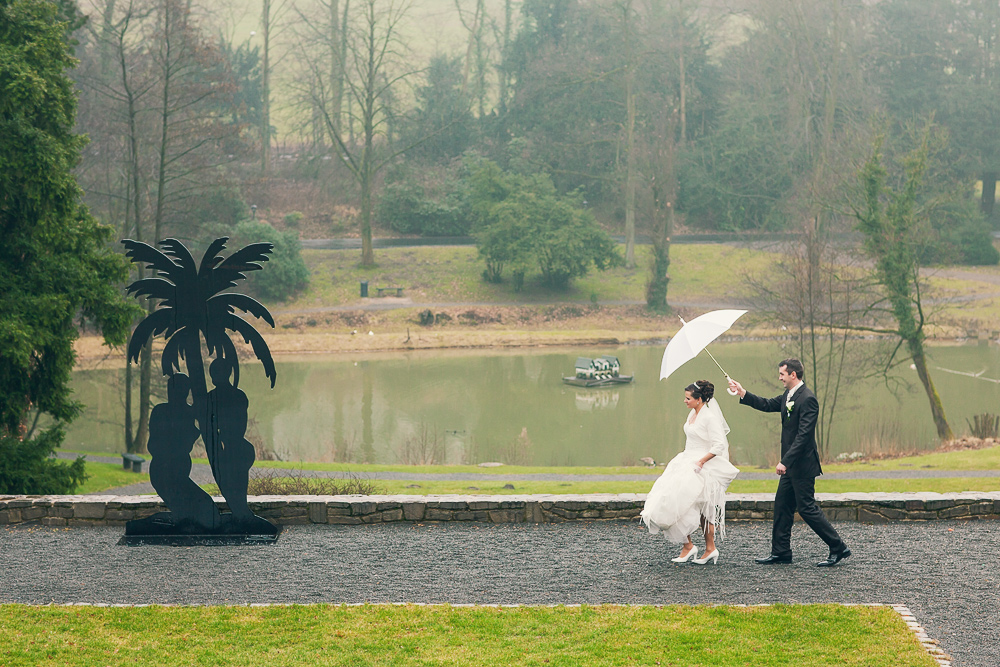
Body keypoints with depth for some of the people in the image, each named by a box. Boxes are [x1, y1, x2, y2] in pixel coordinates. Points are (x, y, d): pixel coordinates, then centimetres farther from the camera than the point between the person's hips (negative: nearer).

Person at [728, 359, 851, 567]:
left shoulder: (807, 399, -20)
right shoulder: (788, 396, 10)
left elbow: (803, 435, -24)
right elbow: (767, 405, 22)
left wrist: (785, 462, -26)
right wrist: (743, 393, 13)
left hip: (803, 465, -10)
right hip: (791, 465, 10)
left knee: (807, 508, -6)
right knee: (782, 505, 12)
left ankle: (838, 548, 2)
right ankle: (781, 552, 19)